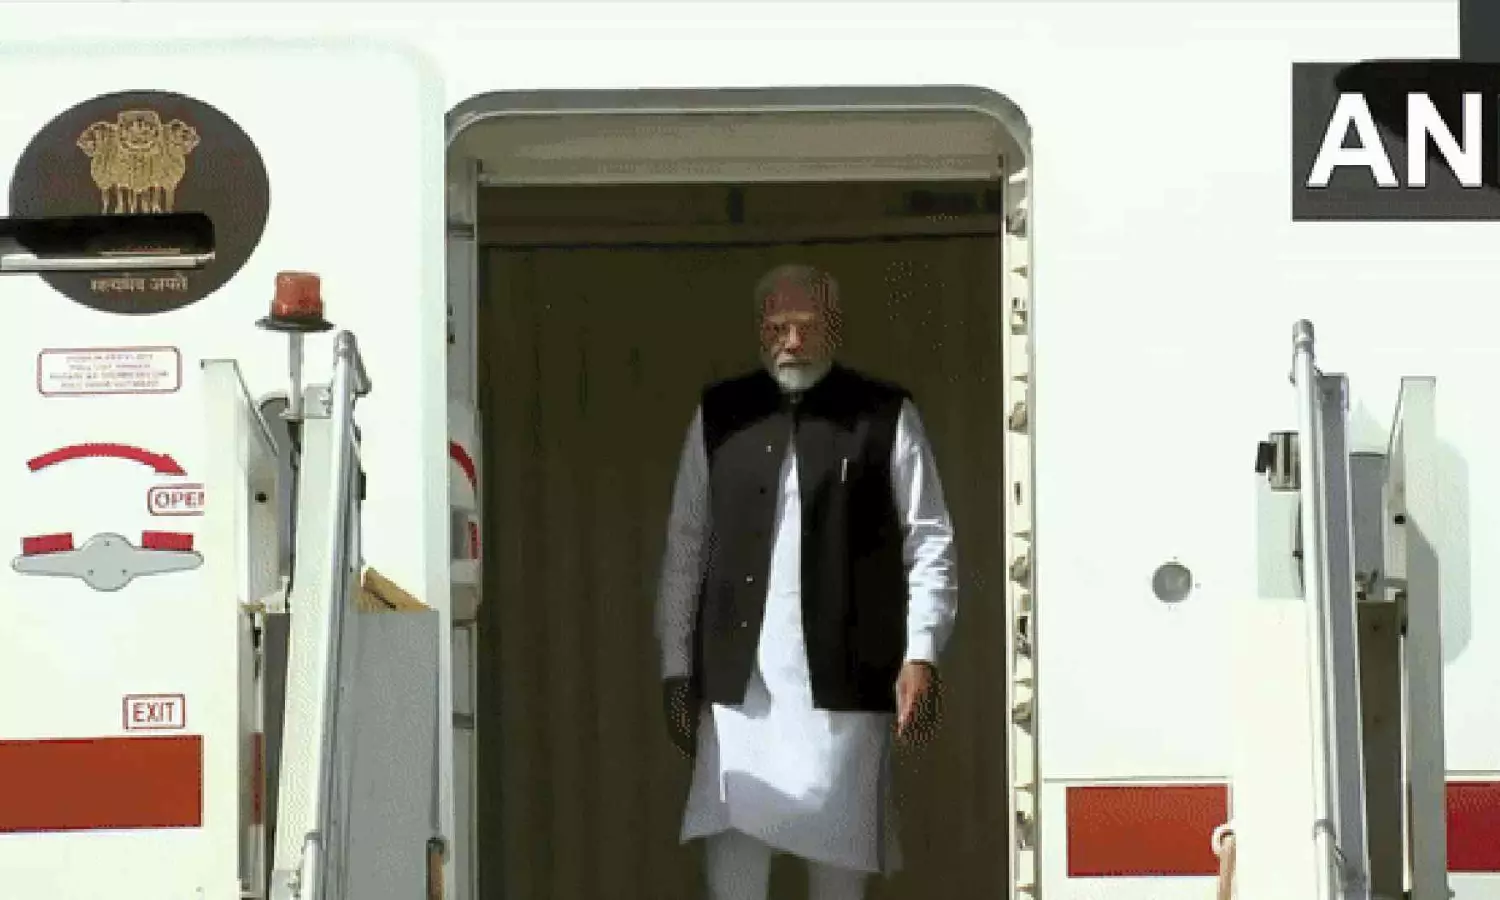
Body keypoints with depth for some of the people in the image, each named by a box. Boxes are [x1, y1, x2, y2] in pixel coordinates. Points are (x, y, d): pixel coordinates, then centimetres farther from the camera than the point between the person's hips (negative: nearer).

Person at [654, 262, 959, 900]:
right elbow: (685, 547, 12)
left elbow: (929, 542, 2)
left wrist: (921, 656, -8)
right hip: (738, 679, 2)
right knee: (733, 841, -4)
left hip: (843, 679, -2)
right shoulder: (720, 415, 11)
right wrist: (676, 669, 8)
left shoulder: (884, 417, 4)